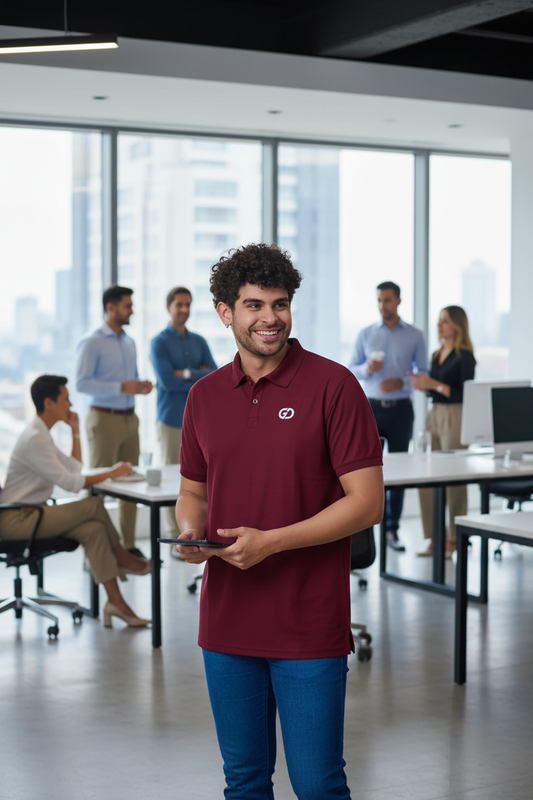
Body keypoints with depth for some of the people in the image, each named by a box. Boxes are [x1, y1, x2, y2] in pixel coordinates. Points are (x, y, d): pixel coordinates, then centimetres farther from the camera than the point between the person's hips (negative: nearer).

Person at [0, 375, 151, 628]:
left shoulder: (42, 435, 15)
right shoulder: (34, 439, -18)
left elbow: (75, 468, 21)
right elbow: (69, 482, -20)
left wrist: (75, 431, 14)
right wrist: (110, 473, -12)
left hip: (30, 515, 10)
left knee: (93, 529, -11)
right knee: (93, 505, -17)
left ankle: (115, 601, -14)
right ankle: (122, 559, 1)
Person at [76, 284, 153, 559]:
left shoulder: (129, 342, 15)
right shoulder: (92, 343, -8)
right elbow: (82, 382, -16)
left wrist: (141, 386, -1)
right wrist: (122, 387, -22)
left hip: (129, 418, 7)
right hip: (105, 419, -7)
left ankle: (128, 545, 16)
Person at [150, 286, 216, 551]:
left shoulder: (199, 341, 13)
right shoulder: (159, 342, -2)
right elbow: (167, 380, -15)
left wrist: (188, 374, -12)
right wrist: (201, 380, -9)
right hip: (172, 420, -4)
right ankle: (177, 539, 4)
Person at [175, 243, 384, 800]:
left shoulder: (333, 385, -8)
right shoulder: (204, 396, 8)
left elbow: (366, 502, -11)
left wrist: (271, 541, -18)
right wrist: (190, 531, -4)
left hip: (309, 628, -4)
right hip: (226, 627, 5)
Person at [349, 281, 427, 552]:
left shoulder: (414, 336, 4)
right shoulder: (365, 334, 8)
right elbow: (351, 369, 8)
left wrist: (401, 382, -14)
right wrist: (367, 368, -13)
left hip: (400, 408, 0)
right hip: (371, 407, 0)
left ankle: (392, 529, 8)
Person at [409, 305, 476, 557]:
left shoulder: (464, 357, -8)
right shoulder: (437, 355, 15)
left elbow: (466, 395, -14)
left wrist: (435, 385, -19)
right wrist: (422, 385, 0)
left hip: (455, 418, -8)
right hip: (434, 415, 8)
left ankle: (453, 539, 5)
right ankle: (433, 538, 11)